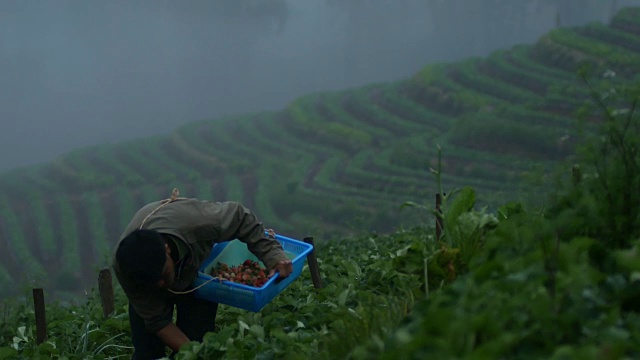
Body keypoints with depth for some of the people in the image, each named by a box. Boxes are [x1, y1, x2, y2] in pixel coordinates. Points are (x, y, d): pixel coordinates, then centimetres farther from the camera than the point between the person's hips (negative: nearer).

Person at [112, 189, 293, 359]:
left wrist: (273, 253, -33)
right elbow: (157, 320, -28)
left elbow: (240, 216, -23)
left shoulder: (198, 221, -44)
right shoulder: (123, 266, -39)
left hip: (198, 272, 0)